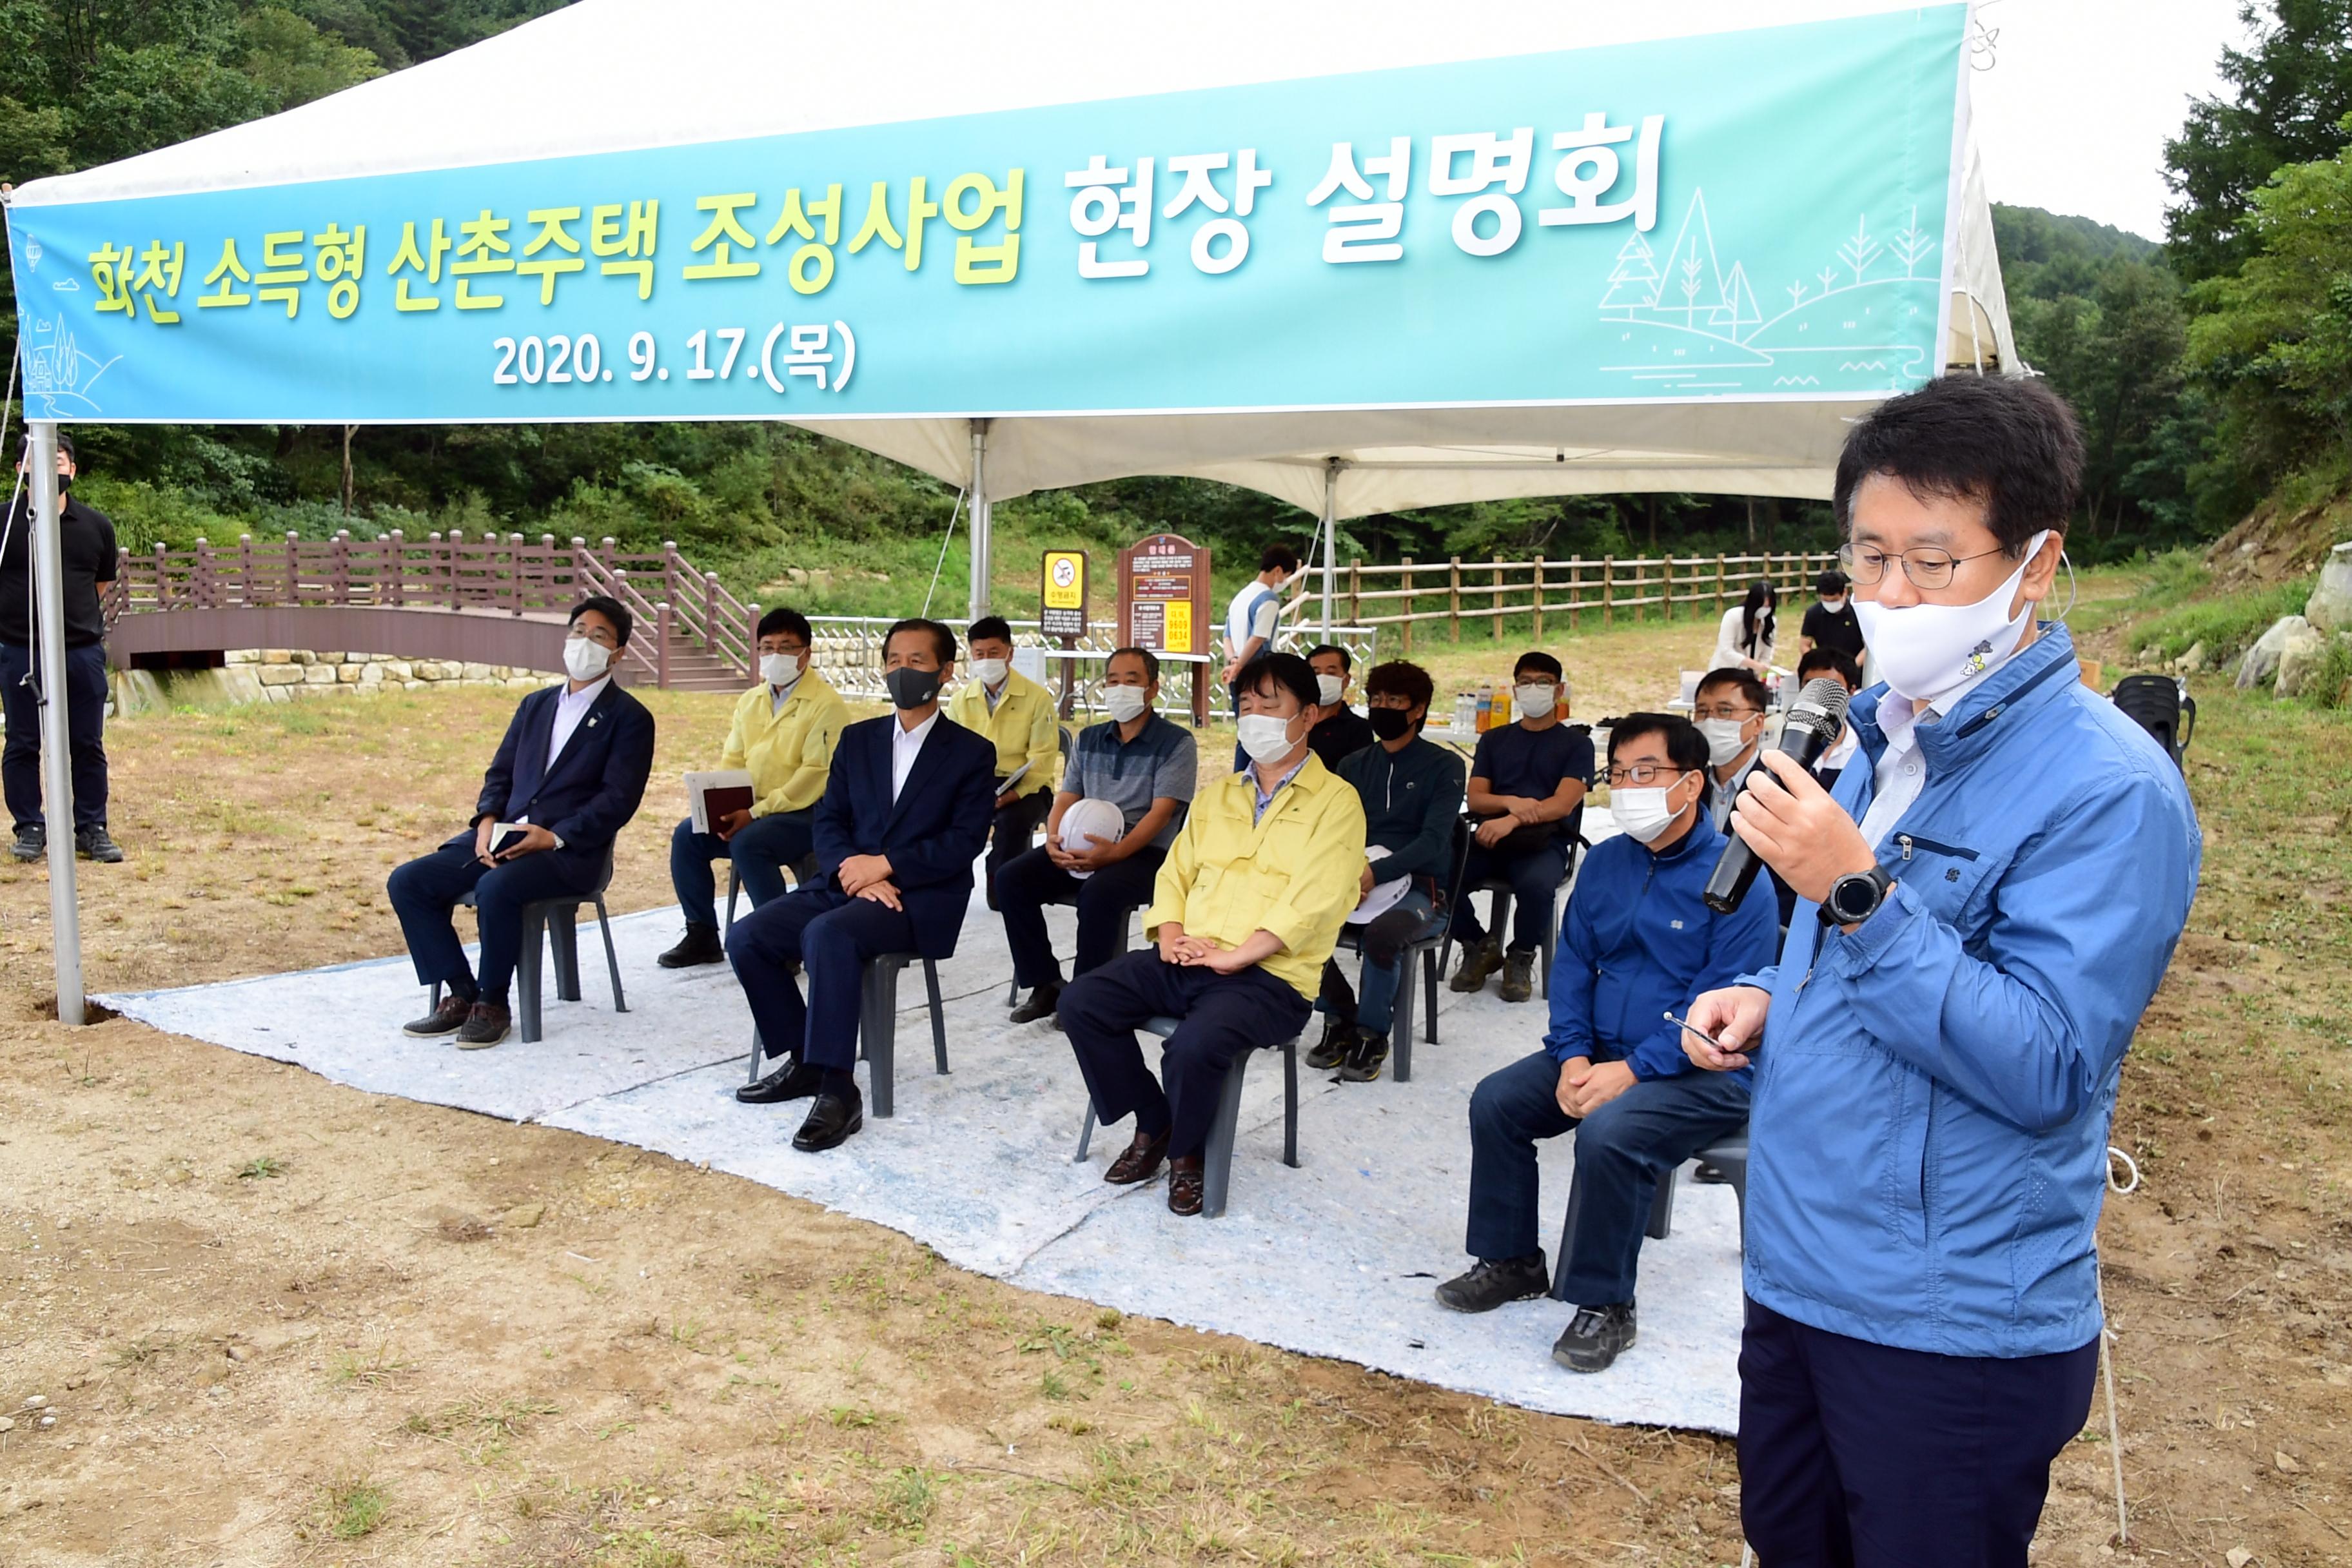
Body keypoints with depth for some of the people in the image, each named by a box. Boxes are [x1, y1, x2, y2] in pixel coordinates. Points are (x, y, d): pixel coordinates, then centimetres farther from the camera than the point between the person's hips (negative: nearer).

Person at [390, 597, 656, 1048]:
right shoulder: (536, 704, 21)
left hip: (569, 851, -7)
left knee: (495, 888, -34)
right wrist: (487, 821, -3)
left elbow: (618, 800, -9)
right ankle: (462, 995, -1)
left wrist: (554, 837, -19)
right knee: (408, 883, -10)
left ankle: (492, 1005, -14)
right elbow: (500, 773, 18)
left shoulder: (630, 718, 1)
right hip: (502, 837, 7)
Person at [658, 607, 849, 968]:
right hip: (751, 811, 7)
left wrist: (756, 813, -22)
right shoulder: (750, 701, 14)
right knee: (688, 835, -9)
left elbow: (817, 774, -18)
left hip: (806, 814, -7)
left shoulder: (827, 704, -10)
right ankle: (702, 936, 3)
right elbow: (732, 762, 15)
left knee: (747, 843, -31)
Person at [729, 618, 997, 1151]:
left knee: (827, 935, -34)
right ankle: (804, 1061, 1)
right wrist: (851, 870, -13)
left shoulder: (972, 752, 2)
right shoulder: (857, 739, 16)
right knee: (746, 936, -15)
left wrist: (885, 865, -18)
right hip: (844, 884, 6)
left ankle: (838, 1091, -28)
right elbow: (828, 821, 8)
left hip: (923, 898, -6)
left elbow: (965, 841, -8)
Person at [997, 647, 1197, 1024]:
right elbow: (1066, 798, 10)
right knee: (1011, 879, -16)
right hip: (1081, 848, 6)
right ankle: (1045, 985, -8)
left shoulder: (1176, 744, -3)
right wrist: (1053, 839, -13)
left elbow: (1160, 812, -13)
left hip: (1145, 852, -6)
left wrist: (1114, 852, -28)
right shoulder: (1088, 739, 15)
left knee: (1098, 893, -36)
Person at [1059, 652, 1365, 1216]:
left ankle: (1187, 1152, 1)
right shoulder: (1216, 795, 19)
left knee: (1193, 1046, -33)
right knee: (1081, 1002, -13)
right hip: (1187, 961, 6)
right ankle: (1152, 1125, 7)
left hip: (1269, 977, -6)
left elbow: (1313, 900, -14)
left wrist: (1233, 957, -19)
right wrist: (1171, 935, -3)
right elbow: (1176, 871, 18)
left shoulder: (1335, 802, -3)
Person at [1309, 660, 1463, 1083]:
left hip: (1419, 888, -4)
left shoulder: (1443, 766, 1)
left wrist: (1375, 873, -28)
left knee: (1382, 932, -37)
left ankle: (1372, 1035, -11)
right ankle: (1341, 1020, -3)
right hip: (1353, 882, 5)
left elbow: (1433, 840, -11)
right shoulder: (1354, 766, 17)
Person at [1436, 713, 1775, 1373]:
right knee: (1495, 1100, -8)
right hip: (1603, 1050, 7)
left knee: (1608, 1133, -31)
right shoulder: (1604, 861, 7)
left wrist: (1632, 1070, -24)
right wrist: (1573, 1056, -7)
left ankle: (1605, 1306, -10)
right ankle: (1510, 1263, 10)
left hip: (1705, 1072, -7)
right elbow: (1572, 965, 10)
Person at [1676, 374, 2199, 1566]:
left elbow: (2044, 1070, -23)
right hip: (1797, 1275, 8)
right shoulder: (1883, 740, 7)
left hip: (1952, 1323, -8)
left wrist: (1859, 893, -31)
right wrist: (1765, 1003, 0)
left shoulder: (2107, 787, -19)